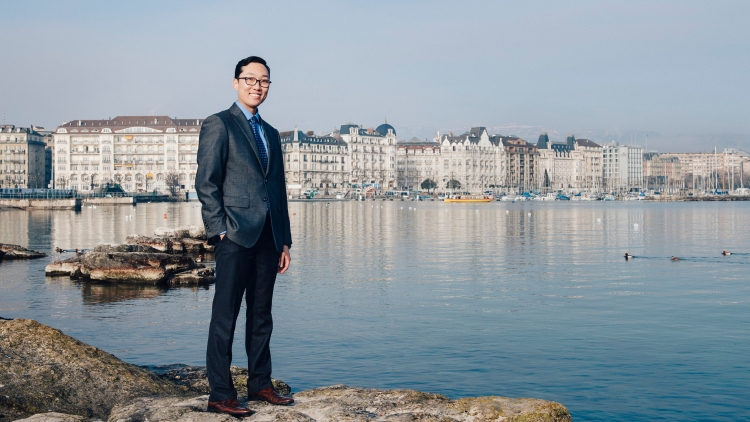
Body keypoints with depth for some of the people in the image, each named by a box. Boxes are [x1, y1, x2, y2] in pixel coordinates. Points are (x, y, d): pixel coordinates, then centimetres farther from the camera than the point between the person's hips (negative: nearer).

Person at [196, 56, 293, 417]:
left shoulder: (271, 133, 20)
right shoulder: (219, 124, 0)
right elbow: (206, 183, -7)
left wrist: (284, 241, 15)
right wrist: (220, 231, -13)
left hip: (267, 237, 7)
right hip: (236, 236, -7)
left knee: (261, 315, 12)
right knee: (225, 316, -3)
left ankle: (260, 384, 21)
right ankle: (220, 395, 1)